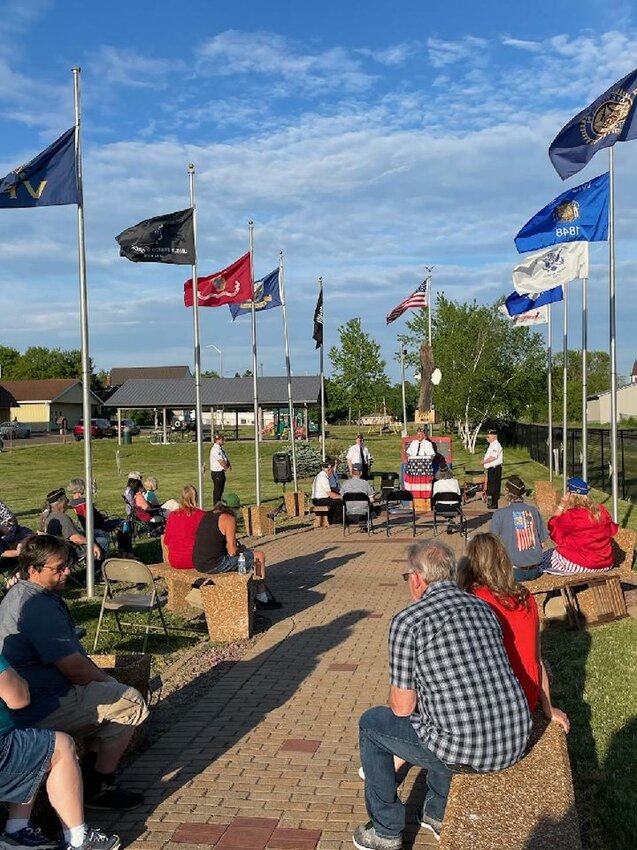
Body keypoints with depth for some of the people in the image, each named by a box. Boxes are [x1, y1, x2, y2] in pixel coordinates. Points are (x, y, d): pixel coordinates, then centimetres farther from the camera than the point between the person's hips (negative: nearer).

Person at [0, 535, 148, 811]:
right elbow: (74, 668, -24)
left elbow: (67, 652, 18)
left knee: (110, 686, 25)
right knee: (131, 702, -4)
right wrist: (104, 680, -4)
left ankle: (90, 773, 23)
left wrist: (101, 677, 11)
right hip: (42, 710, -11)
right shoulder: (39, 606, -25)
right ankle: (99, 787, 4)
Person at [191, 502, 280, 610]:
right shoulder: (229, 519, -12)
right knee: (259, 556, 8)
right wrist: (241, 549, 8)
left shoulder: (206, 515, 12)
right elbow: (232, 552, -15)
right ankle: (262, 599, 24)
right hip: (215, 565, -9)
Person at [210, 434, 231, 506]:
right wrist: (226, 468, -9)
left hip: (221, 472, 10)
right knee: (217, 490, -2)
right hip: (217, 473, -10)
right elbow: (221, 461, -24)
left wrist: (229, 464, -2)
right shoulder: (215, 449, -19)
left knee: (221, 490, 16)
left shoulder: (221, 448, 12)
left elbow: (226, 459, 17)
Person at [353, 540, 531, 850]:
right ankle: (438, 814, 44)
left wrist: (397, 699, 18)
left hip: (465, 752, -6)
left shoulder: (407, 621, -9)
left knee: (371, 723, 18)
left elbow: (403, 707, -6)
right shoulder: (482, 607, 9)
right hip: (516, 741, 7)